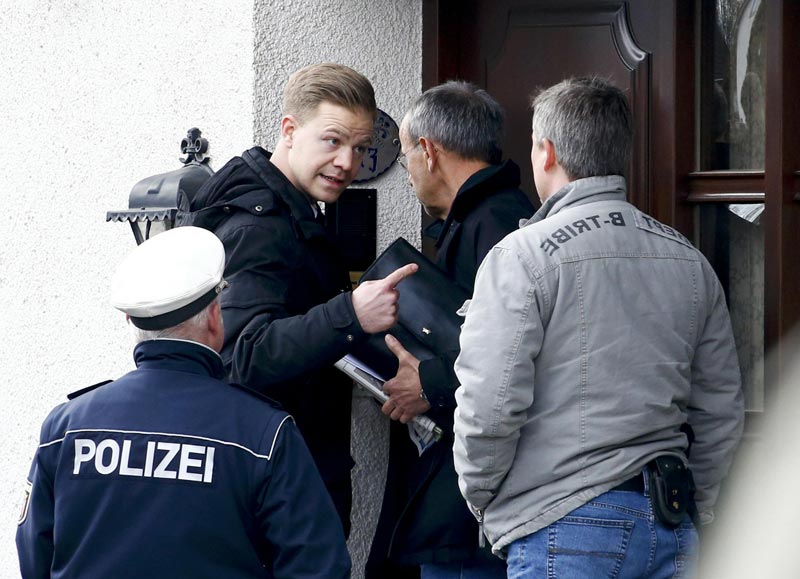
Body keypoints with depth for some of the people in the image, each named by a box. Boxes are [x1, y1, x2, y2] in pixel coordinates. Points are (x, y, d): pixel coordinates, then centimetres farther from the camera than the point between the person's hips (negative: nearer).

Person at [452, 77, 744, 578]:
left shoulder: (521, 256, -8)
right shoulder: (690, 260, 10)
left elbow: (489, 406, -14)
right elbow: (723, 411, 14)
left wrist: (479, 496, 3)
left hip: (567, 528, -6)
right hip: (670, 532, 6)